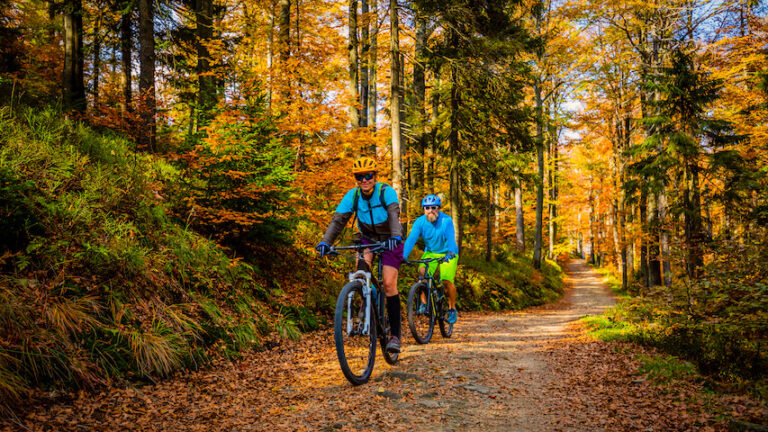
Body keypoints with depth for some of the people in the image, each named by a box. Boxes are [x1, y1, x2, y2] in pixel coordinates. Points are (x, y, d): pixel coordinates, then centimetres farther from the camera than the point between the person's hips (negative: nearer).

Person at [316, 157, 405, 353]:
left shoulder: (386, 191, -23)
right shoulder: (353, 195, -13)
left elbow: (394, 214, -39)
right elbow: (338, 220, -20)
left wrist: (396, 237, -57)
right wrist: (326, 242, -36)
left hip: (390, 240, -3)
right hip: (368, 239, 3)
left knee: (389, 284, -13)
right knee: (361, 264, -30)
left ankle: (395, 334, -5)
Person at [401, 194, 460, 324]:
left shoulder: (446, 220, -21)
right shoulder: (420, 221, -14)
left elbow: (451, 238, -34)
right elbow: (411, 238, -24)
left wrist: (451, 253, -52)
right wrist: (404, 255, -39)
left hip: (447, 254, -2)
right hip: (430, 252, 3)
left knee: (447, 280, -17)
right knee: (422, 272, -25)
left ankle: (452, 309, 6)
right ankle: (424, 303, -11)